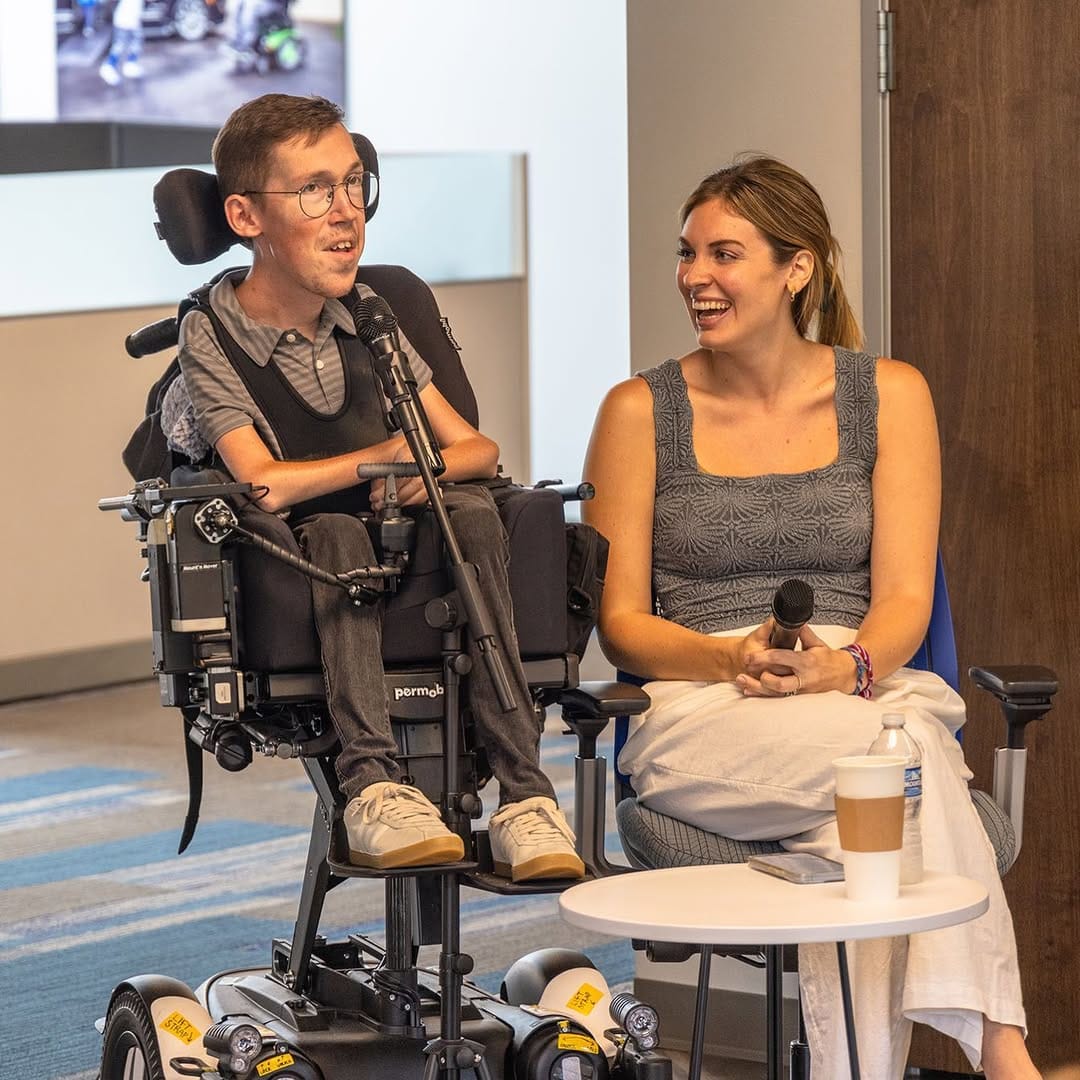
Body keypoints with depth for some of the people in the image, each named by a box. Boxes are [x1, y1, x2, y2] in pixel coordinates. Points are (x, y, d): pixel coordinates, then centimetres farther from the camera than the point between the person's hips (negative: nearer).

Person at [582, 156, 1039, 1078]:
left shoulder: (889, 396, 13)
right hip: (699, 715, -1)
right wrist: (735, 659, -15)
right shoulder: (641, 412, 10)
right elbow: (621, 621, 6)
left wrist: (842, 667, -19)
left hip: (868, 687, 1)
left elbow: (903, 598, 4)